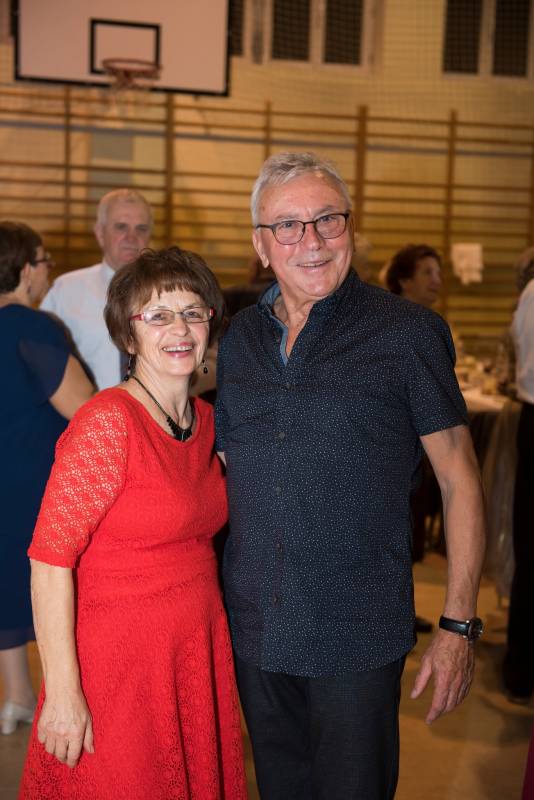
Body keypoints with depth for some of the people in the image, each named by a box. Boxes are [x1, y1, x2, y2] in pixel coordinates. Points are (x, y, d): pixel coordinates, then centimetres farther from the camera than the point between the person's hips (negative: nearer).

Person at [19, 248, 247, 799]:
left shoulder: (204, 419, 5)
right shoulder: (108, 421, -18)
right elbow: (50, 558, -20)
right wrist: (62, 692, -21)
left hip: (200, 661, 7)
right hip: (119, 666, -7)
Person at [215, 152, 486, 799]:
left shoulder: (407, 333, -8)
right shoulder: (238, 339, 5)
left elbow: (458, 479, -7)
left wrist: (458, 625, -10)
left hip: (358, 638, -4)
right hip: (255, 631, 5)